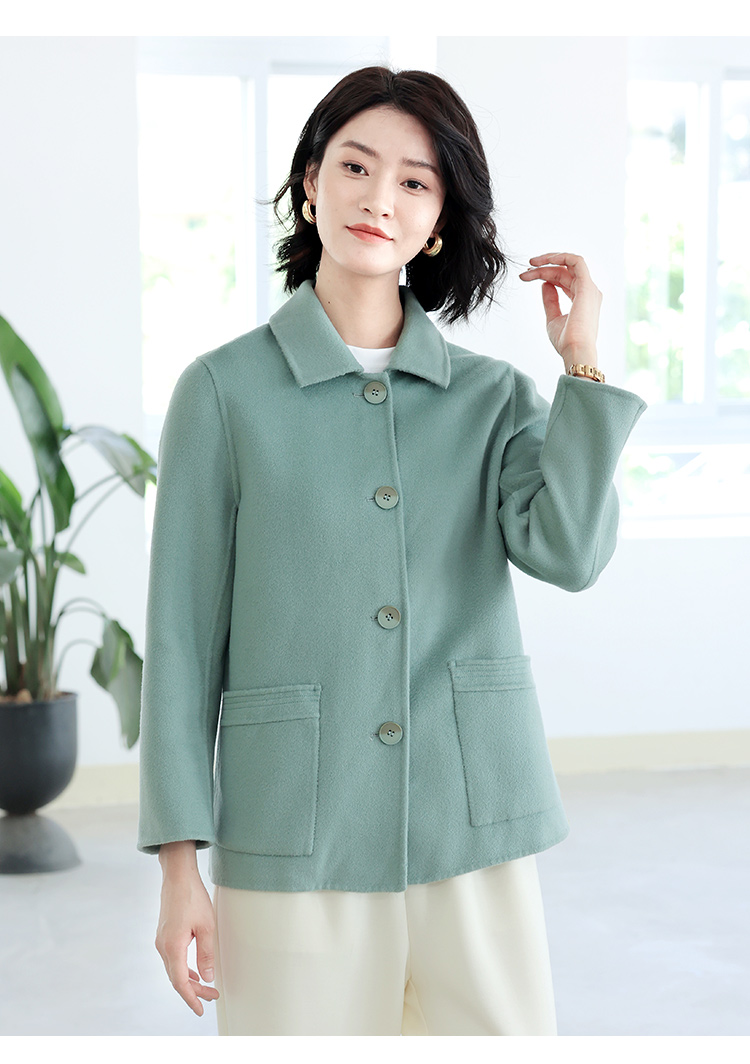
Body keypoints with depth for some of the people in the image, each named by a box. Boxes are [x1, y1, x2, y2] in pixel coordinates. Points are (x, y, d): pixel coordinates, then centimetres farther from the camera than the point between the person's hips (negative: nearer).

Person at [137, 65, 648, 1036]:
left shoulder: (493, 397, 7)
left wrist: (582, 361, -5)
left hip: (475, 831, 2)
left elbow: (568, 552, -10)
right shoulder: (225, 391, 1)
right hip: (292, 842, -2)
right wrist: (179, 865, -3)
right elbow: (183, 632, 0)